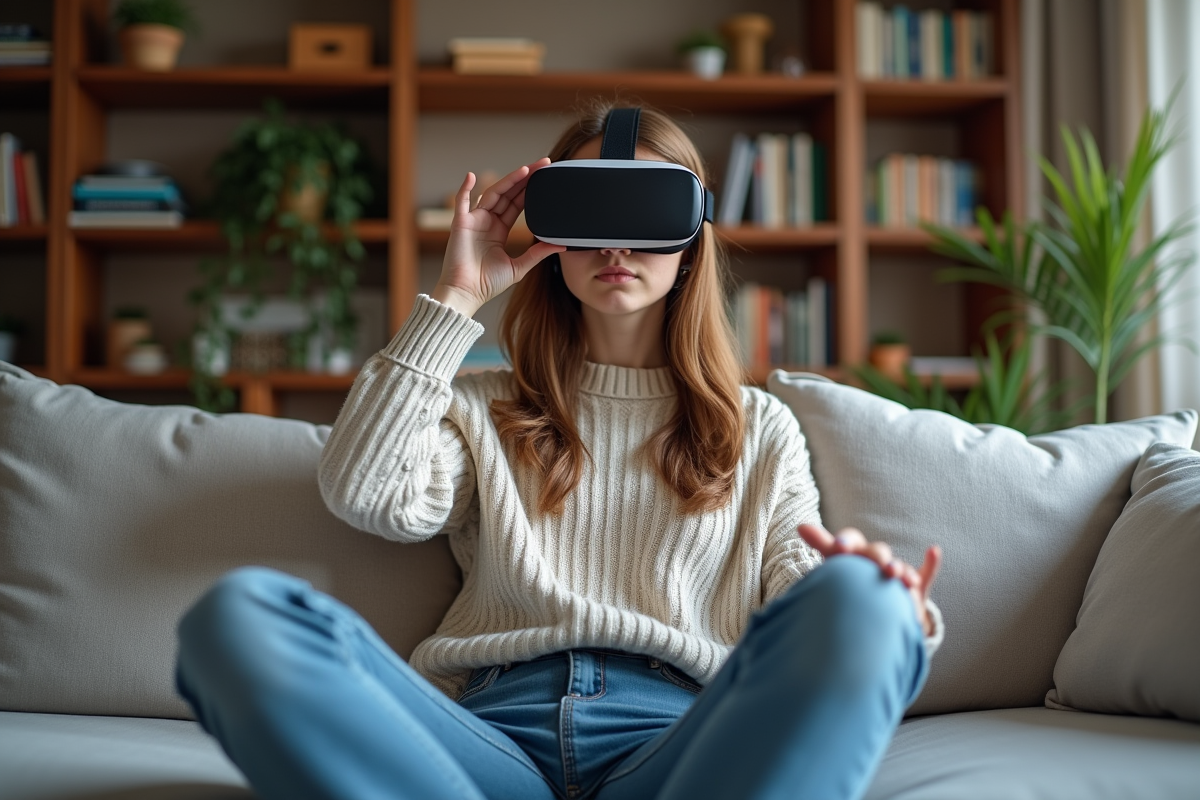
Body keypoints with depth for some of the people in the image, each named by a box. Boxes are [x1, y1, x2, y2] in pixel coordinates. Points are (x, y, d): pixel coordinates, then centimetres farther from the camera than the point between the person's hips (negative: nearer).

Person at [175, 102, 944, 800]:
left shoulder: (762, 430, 25)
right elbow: (365, 494, 5)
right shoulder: (484, 409, 26)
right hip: (494, 730, 1)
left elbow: (801, 614, 11)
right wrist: (455, 300, 12)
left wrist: (875, 606, -15)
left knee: (855, 599, -34)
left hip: (677, 738, 0)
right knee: (240, 610, -28)